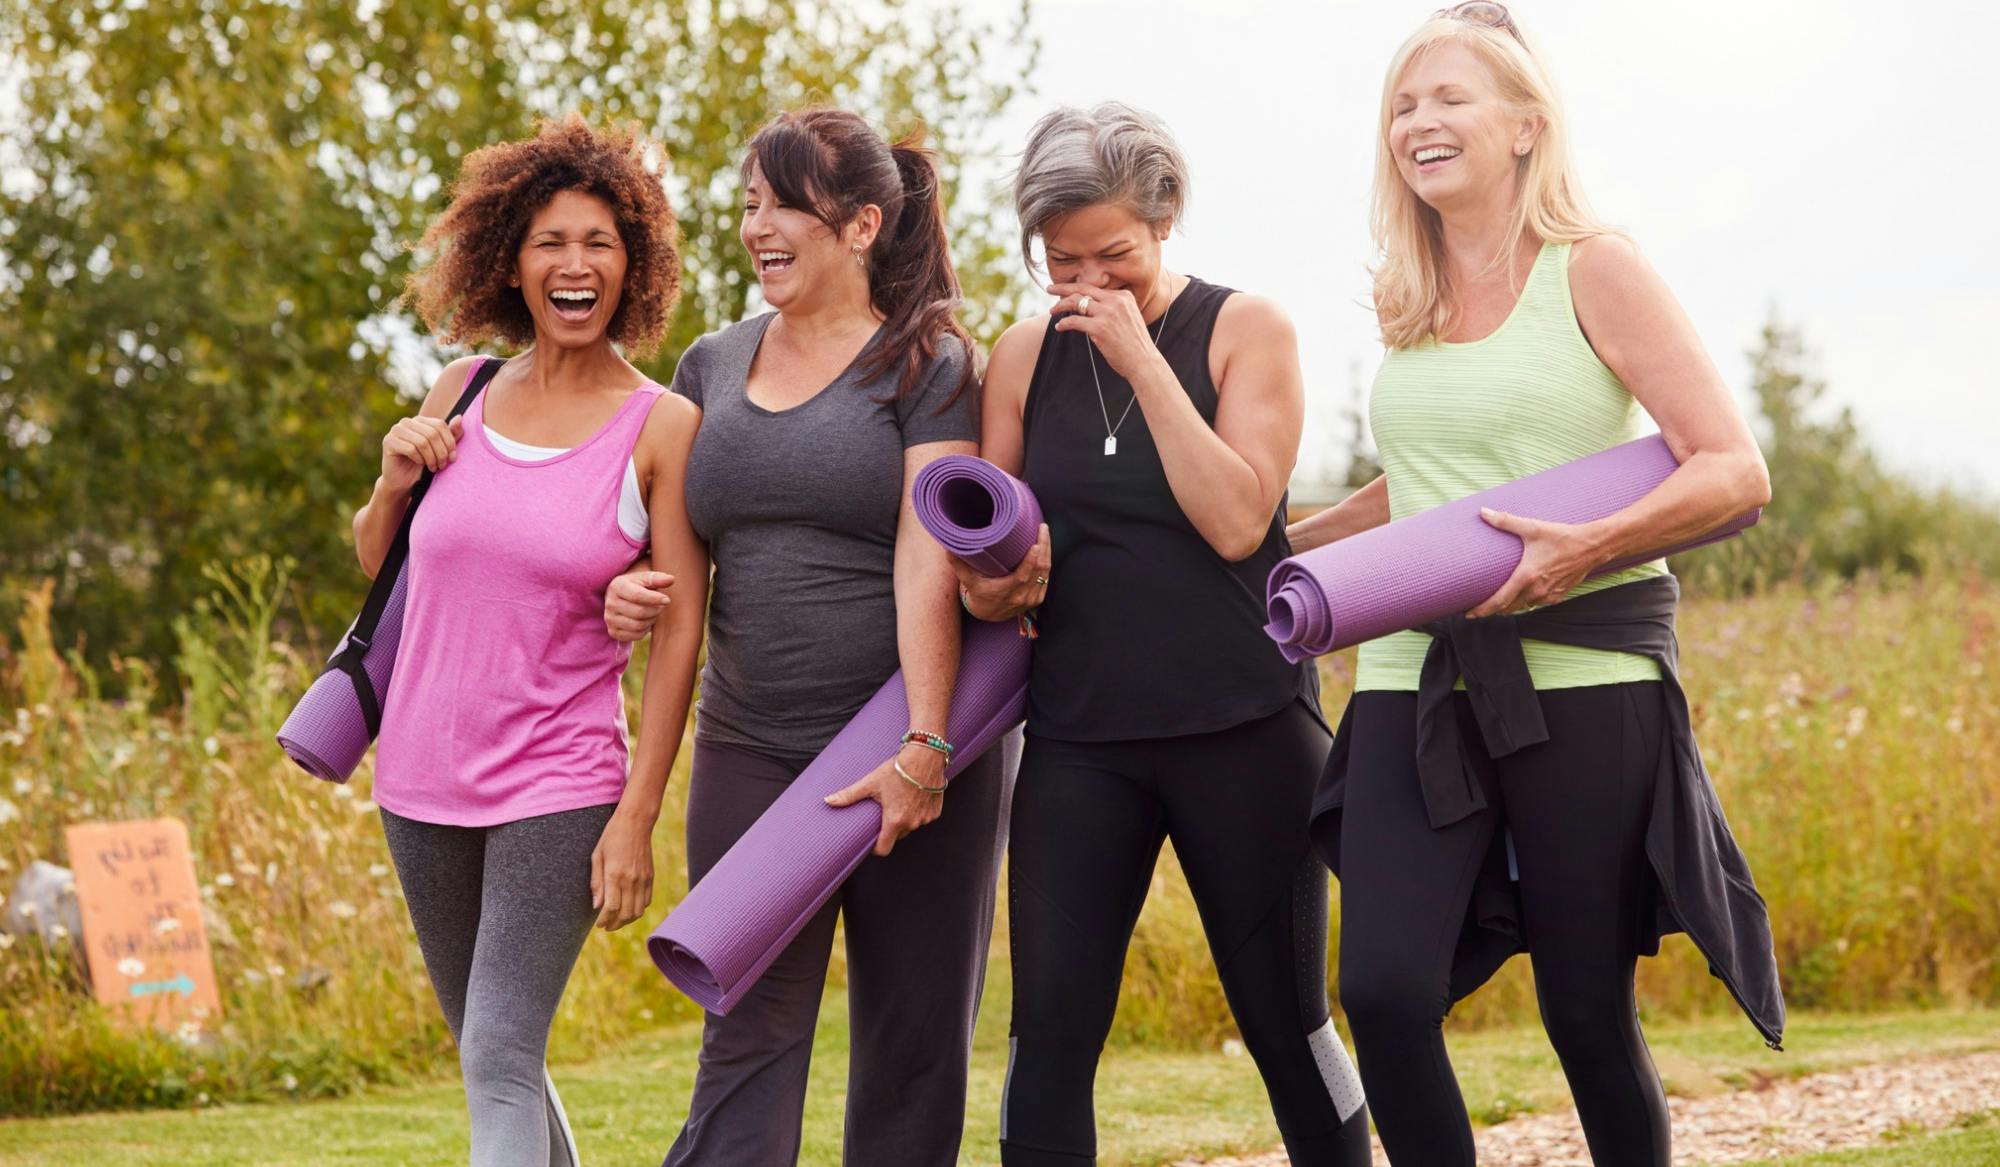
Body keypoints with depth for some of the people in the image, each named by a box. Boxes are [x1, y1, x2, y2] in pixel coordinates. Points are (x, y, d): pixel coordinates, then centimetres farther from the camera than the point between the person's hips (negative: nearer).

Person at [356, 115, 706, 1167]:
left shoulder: (662, 428, -7)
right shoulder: (462, 397, 5)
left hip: (559, 783, -5)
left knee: (499, 1060, -14)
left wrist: (637, 816, -13)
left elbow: (680, 634, -8)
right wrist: (395, 481, -4)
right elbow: (378, 564, 17)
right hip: (424, 775, 5)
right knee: (488, 1049, 16)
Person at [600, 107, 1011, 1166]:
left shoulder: (924, 365, -2)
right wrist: (626, 587, -2)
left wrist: (923, 749, -22)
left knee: (913, 1050, 4)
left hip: (904, 751, -3)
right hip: (750, 752, 3)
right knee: (747, 1048, -2)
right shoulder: (711, 366, 13)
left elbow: (929, 556, -13)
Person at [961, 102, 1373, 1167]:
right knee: (1049, 1028, -5)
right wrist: (997, 588, -8)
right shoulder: (1026, 357, 9)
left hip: (1241, 726, -3)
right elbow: (984, 568, 15)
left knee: (1284, 1022, 5)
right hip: (1079, 736, 3)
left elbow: (1235, 521, -13)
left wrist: (1142, 361, -15)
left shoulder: (1245, 330, -1)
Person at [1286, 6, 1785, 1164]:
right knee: (1385, 988, -13)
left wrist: (1585, 548, -21)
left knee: (1589, 1015, 0)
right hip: (1419, 677, 4)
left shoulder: (1594, 271, -2)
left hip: (1581, 674, -4)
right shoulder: (1408, 301, 14)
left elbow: (1736, 471, -8)